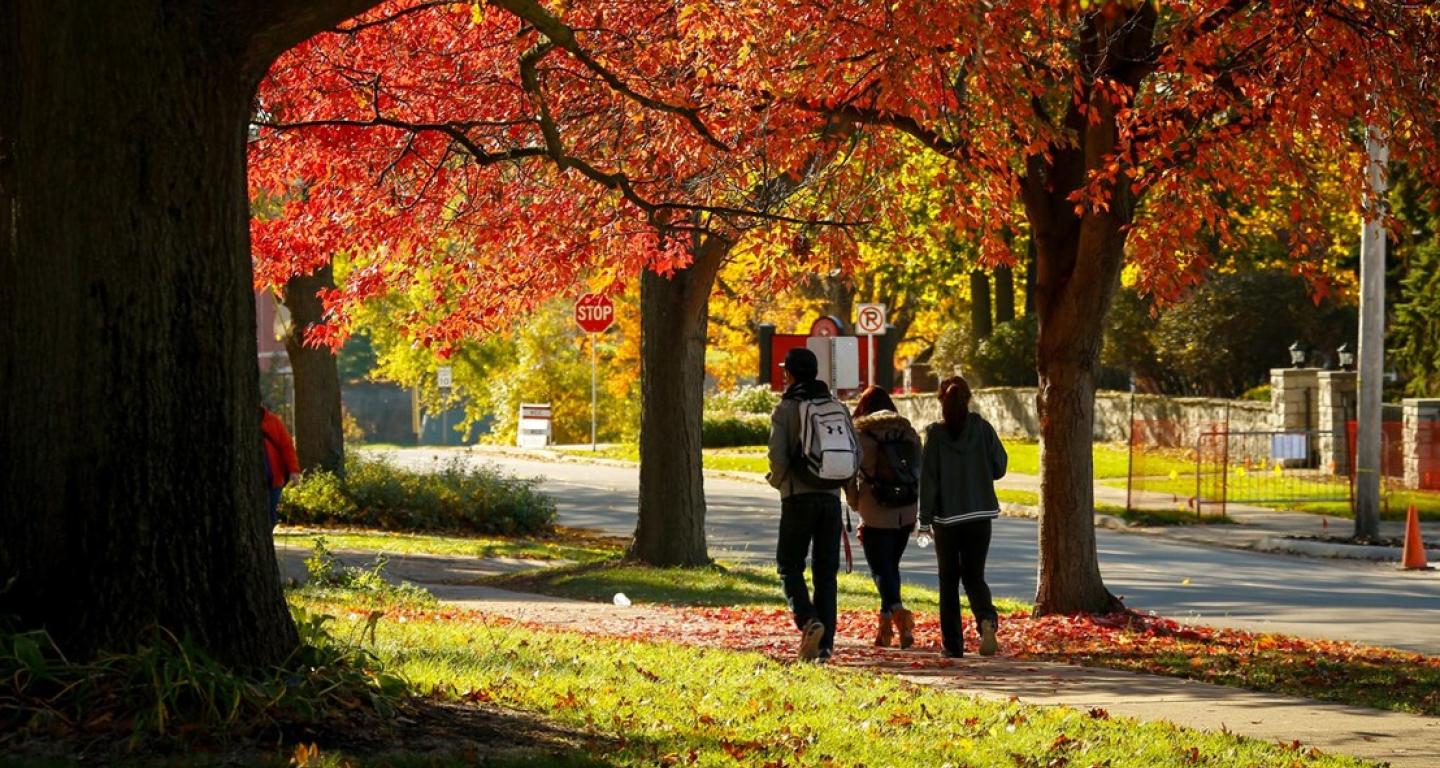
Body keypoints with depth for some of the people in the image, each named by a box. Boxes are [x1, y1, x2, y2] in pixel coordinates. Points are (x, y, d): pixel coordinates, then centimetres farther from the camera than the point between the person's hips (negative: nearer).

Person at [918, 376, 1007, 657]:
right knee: (974, 576, 8)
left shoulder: (936, 434, -7)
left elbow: (928, 478, -8)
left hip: (947, 517, -2)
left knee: (949, 580, 9)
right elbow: (999, 468, 3)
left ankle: (953, 642, 7)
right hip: (979, 516, 2)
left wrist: (925, 519, -4)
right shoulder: (982, 429, -2)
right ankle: (987, 618, -21)